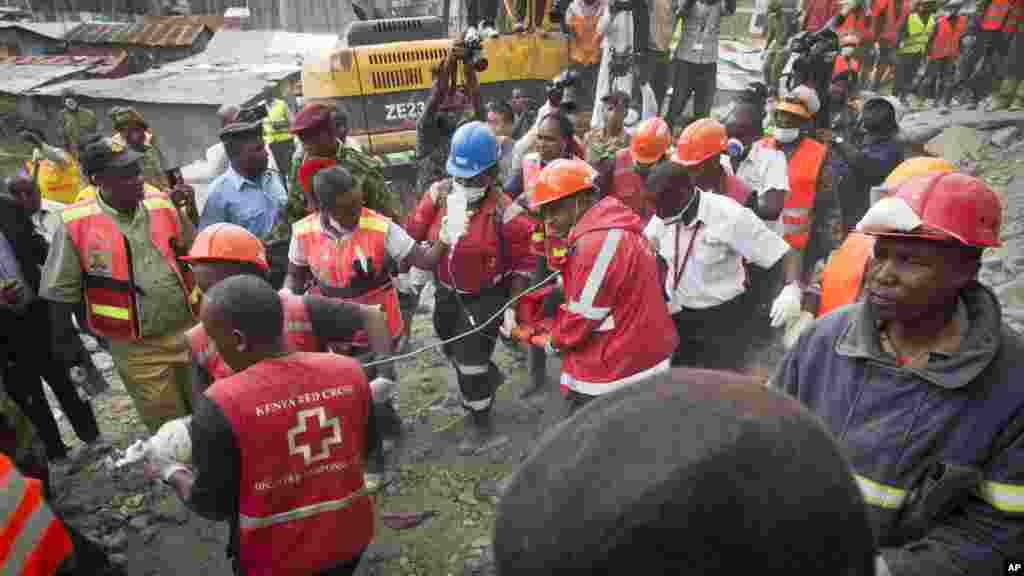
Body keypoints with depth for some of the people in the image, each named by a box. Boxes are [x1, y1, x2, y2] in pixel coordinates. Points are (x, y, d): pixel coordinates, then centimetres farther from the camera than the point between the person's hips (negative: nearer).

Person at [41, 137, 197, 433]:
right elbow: (63, 291, -3)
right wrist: (67, 343, 0)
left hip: (188, 330, 3)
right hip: (137, 349, -3)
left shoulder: (162, 203, -2)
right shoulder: (75, 223, -11)